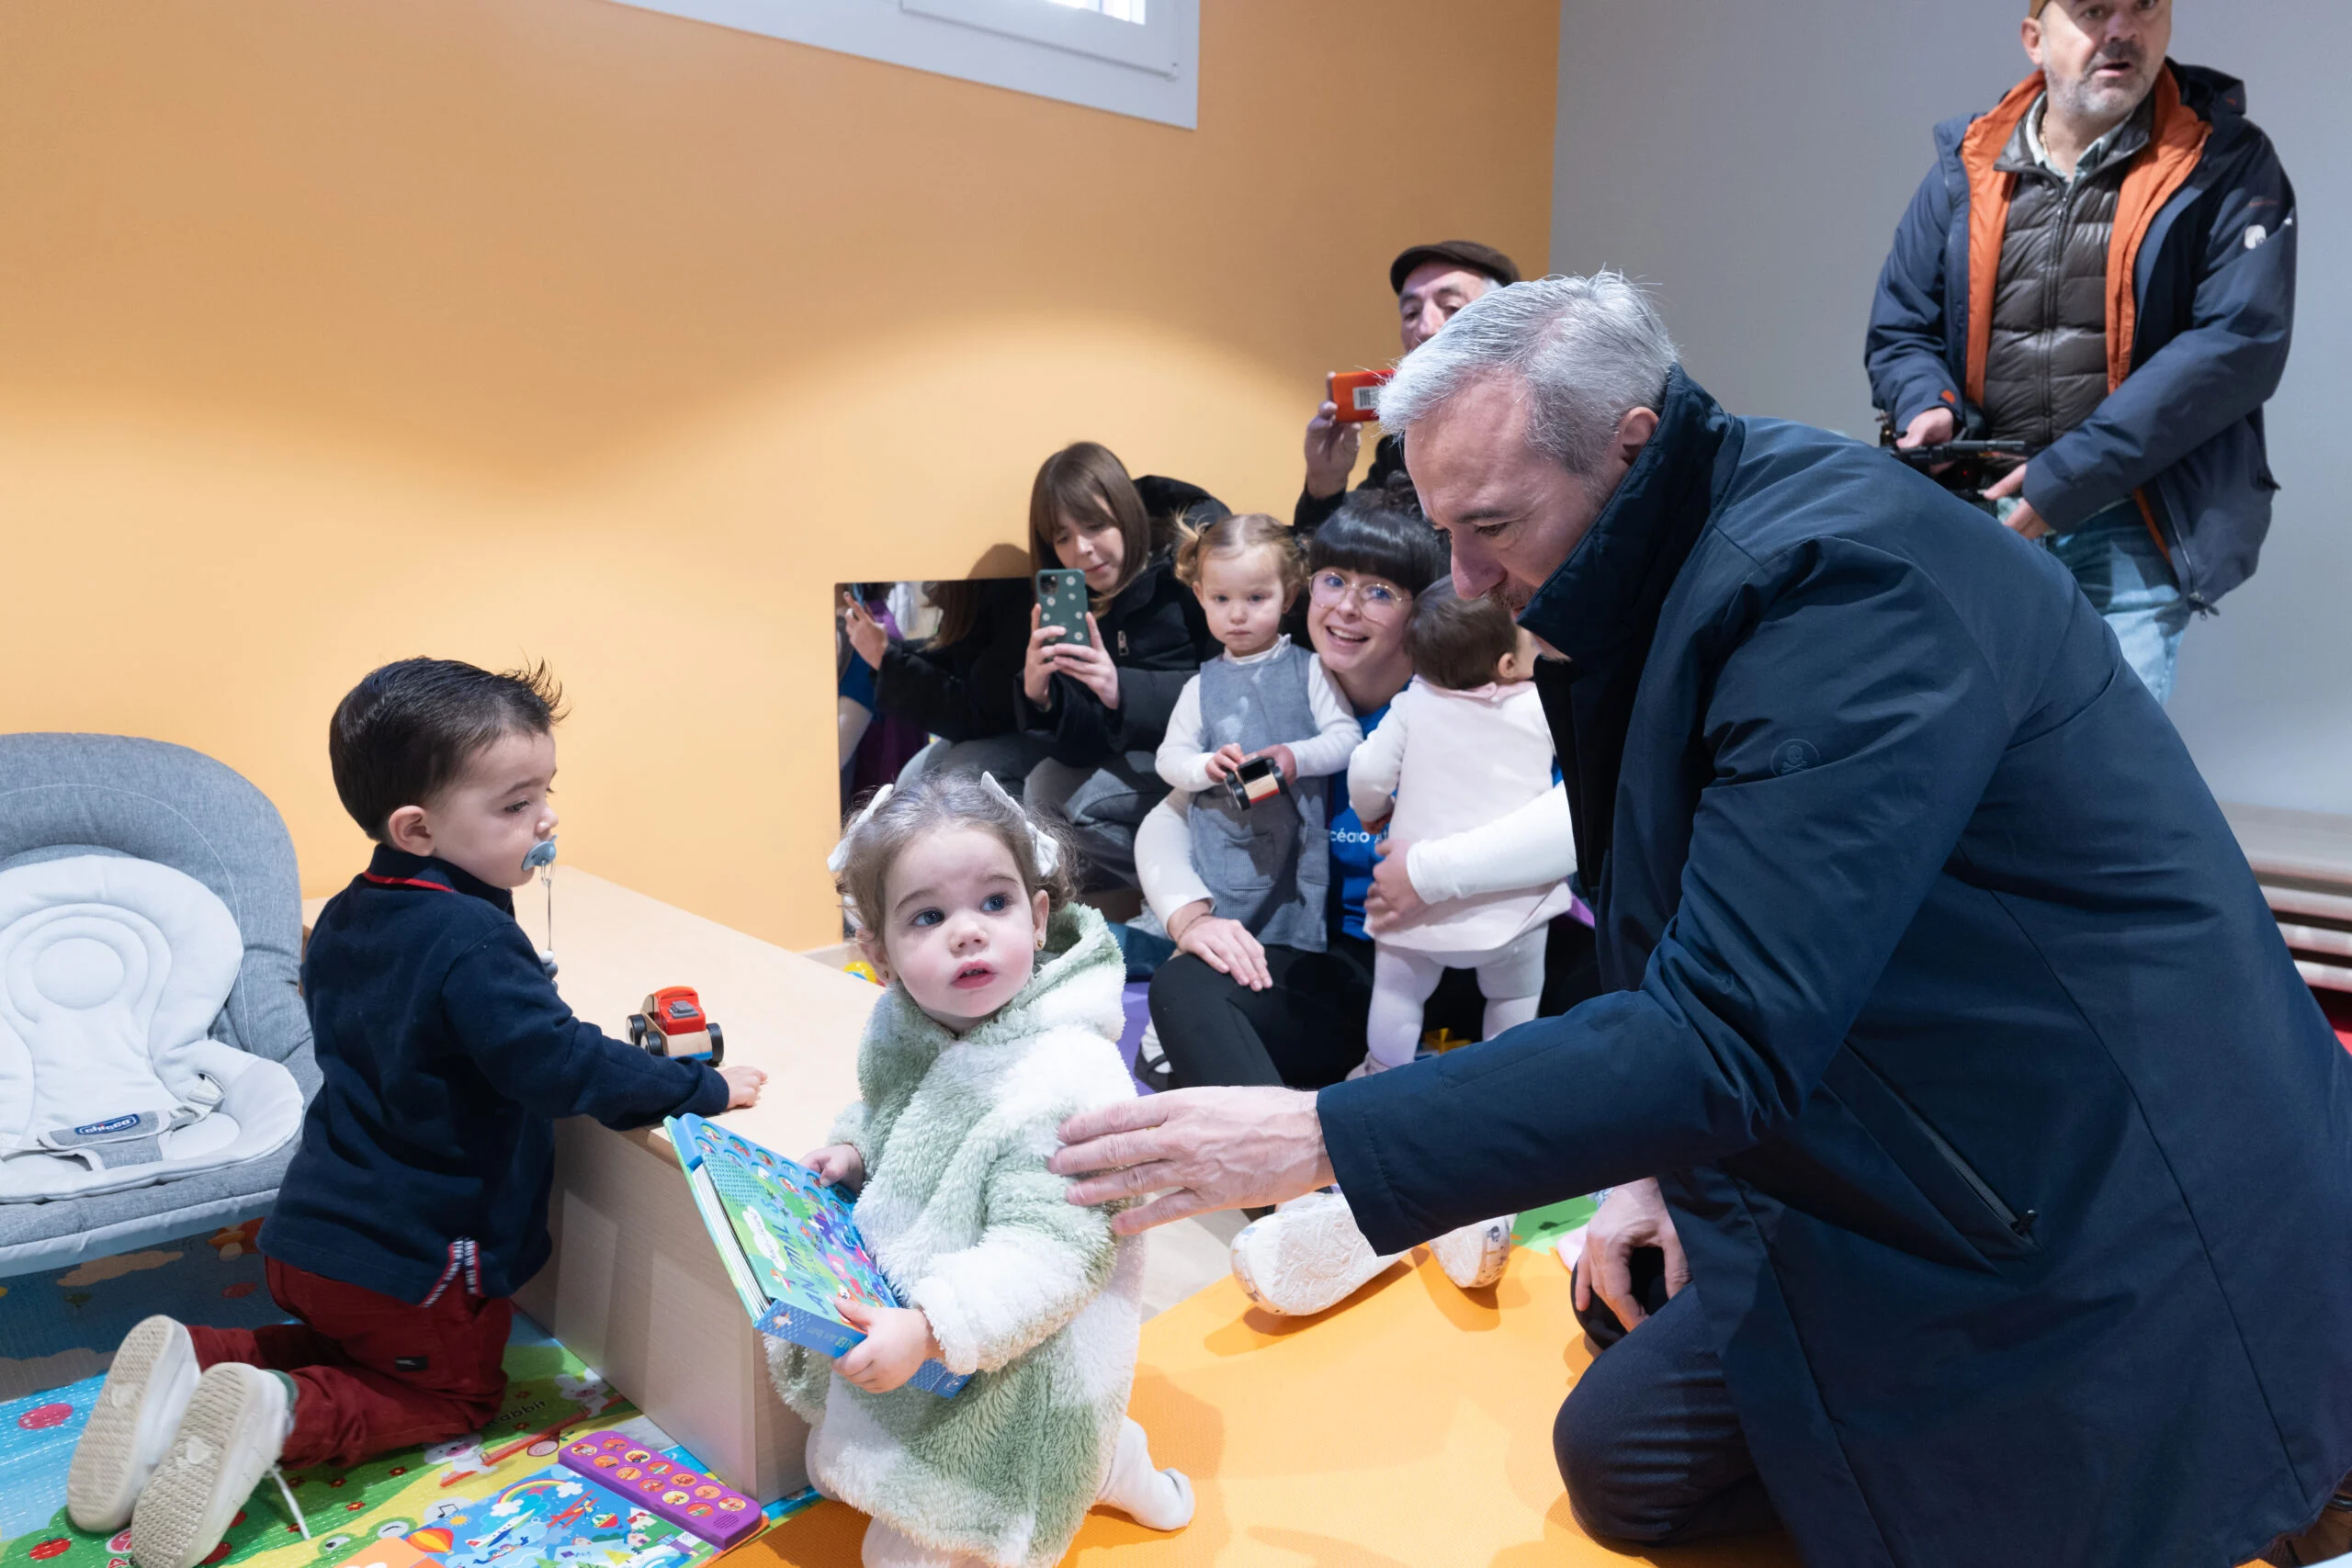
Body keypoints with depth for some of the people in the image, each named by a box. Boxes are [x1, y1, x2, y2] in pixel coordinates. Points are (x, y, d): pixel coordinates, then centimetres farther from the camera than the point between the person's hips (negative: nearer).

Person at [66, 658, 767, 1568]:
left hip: (311, 1238, 7)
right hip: (417, 1266, -7)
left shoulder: (344, 918, 2)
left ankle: (190, 1361, 7)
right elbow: (561, 1066, -31)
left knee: (351, 1348, 33)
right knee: (456, 1392, 18)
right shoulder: (470, 941, -26)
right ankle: (282, 1416, -7)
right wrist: (704, 1088, -20)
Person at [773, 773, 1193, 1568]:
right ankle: (1119, 1473, 58)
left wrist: (928, 1329, -39)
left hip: (1011, 1373, -8)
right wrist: (851, 1151, -4)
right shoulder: (900, 1027, -8)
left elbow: (1053, 1253, -33)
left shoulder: (1068, 1079, -32)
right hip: (899, 1308, 8)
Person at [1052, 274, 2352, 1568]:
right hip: (1894, 1201, 9)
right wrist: (1656, 1166, 5)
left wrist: (1319, 1137, -32)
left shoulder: (1849, 571, -28)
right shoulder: (1657, 589, 1)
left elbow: (1728, 1029, -33)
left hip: (2122, 1236, -8)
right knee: (1616, 1459, 9)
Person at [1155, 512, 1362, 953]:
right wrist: (1207, 765, -13)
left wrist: (1298, 756, -19)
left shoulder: (1308, 671, 1)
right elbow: (1170, 758, 7)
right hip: (1221, 859, 2)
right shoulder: (1201, 686, 7)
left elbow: (1347, 736, -3)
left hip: (1296, 849, -1)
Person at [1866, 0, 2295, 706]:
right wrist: (1928, 407, -11)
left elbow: (2240, 342, -10)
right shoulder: (1965, 170, 9)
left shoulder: (2227, 165, 0)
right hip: (1983, 506, 3)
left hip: (2128, 527, -2)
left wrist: (2072, 476, -19)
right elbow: (1899, 331, 13)